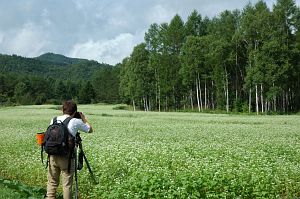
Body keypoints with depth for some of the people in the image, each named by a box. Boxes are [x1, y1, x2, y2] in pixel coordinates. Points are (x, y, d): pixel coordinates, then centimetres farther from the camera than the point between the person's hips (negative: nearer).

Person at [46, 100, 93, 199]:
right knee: (67, 184, 4)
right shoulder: (75, 122, -6)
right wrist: (84, 119, 21)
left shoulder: (54, 120, 6)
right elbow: (90, 130, 7)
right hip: (67, 157, -4)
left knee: (52, 182, 13)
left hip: (53, 156, 4)